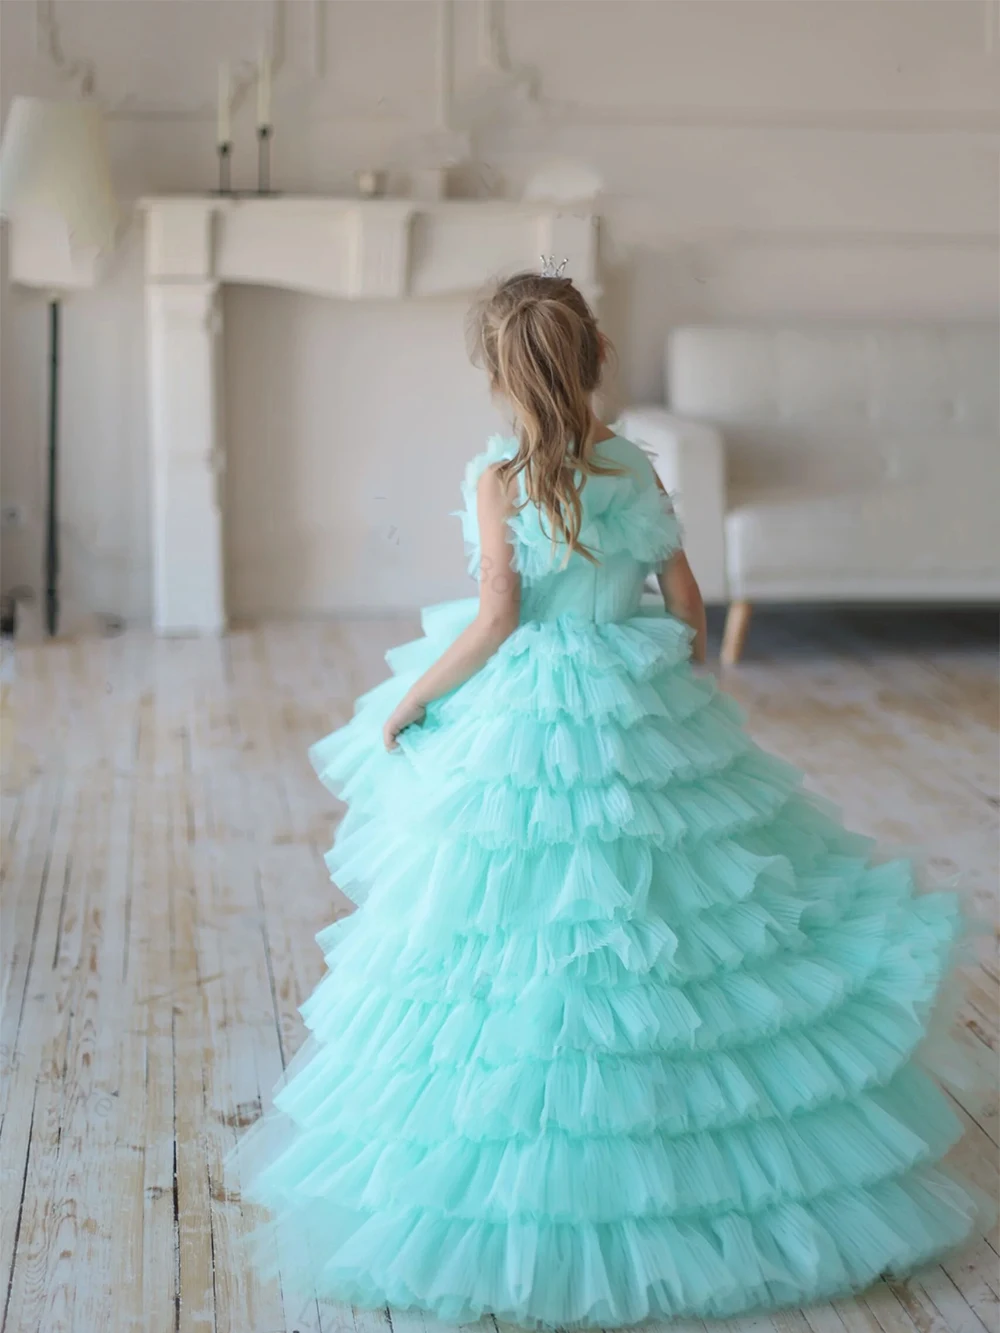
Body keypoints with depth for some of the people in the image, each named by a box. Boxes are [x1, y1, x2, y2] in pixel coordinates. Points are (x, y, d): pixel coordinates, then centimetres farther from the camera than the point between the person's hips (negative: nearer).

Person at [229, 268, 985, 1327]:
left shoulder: (499, 479, -10)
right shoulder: (636, 470, 3)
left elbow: (499, 616, -17)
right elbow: (688, 601, 7)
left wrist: (409, 701, -7)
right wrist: (686, 696, 21)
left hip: (523, 733, -5)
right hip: (642, 722, 5)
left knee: (525, 957, 1)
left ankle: (530, 1215, 8)